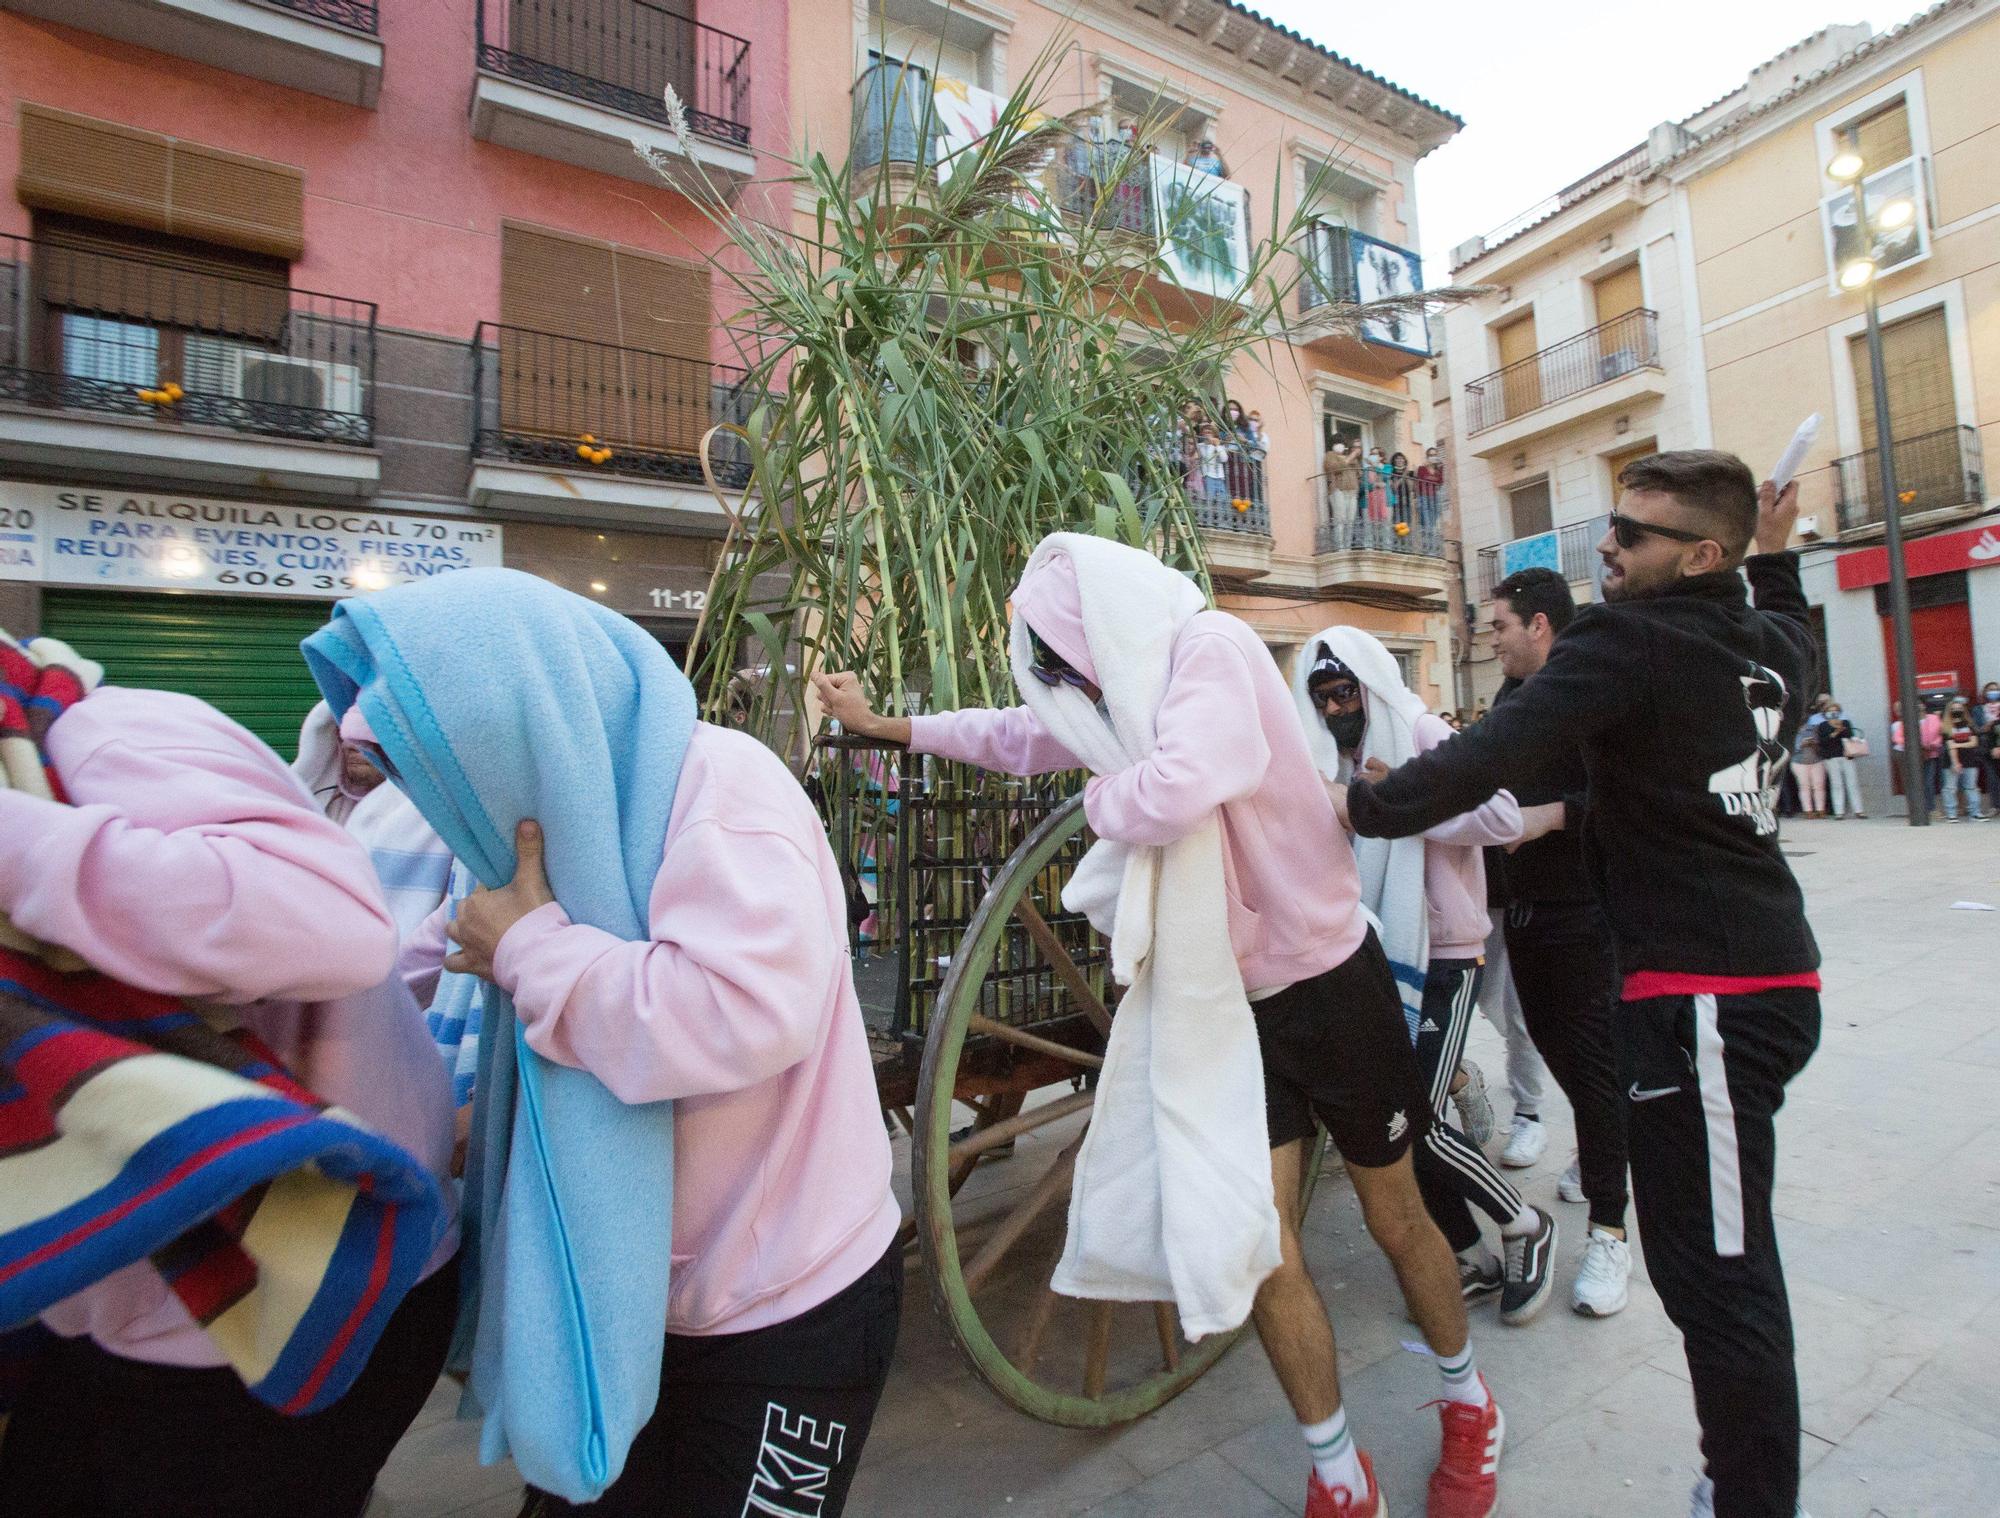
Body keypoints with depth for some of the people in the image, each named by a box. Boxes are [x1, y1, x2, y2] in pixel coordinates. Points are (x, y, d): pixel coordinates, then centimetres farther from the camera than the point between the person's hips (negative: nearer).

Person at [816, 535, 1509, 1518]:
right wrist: (877, 721, 21)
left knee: (1396, 1220, 16)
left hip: (1331, 984, -5)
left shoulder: (1210, 645, -21)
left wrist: (1099, 800, -16)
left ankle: (1469, 1408, 45)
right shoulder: (1126, 690, 2)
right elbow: (1020, 737, 15)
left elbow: (1180, 791, -39)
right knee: (1263, 1257, 6)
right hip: (1231, 998, 6)